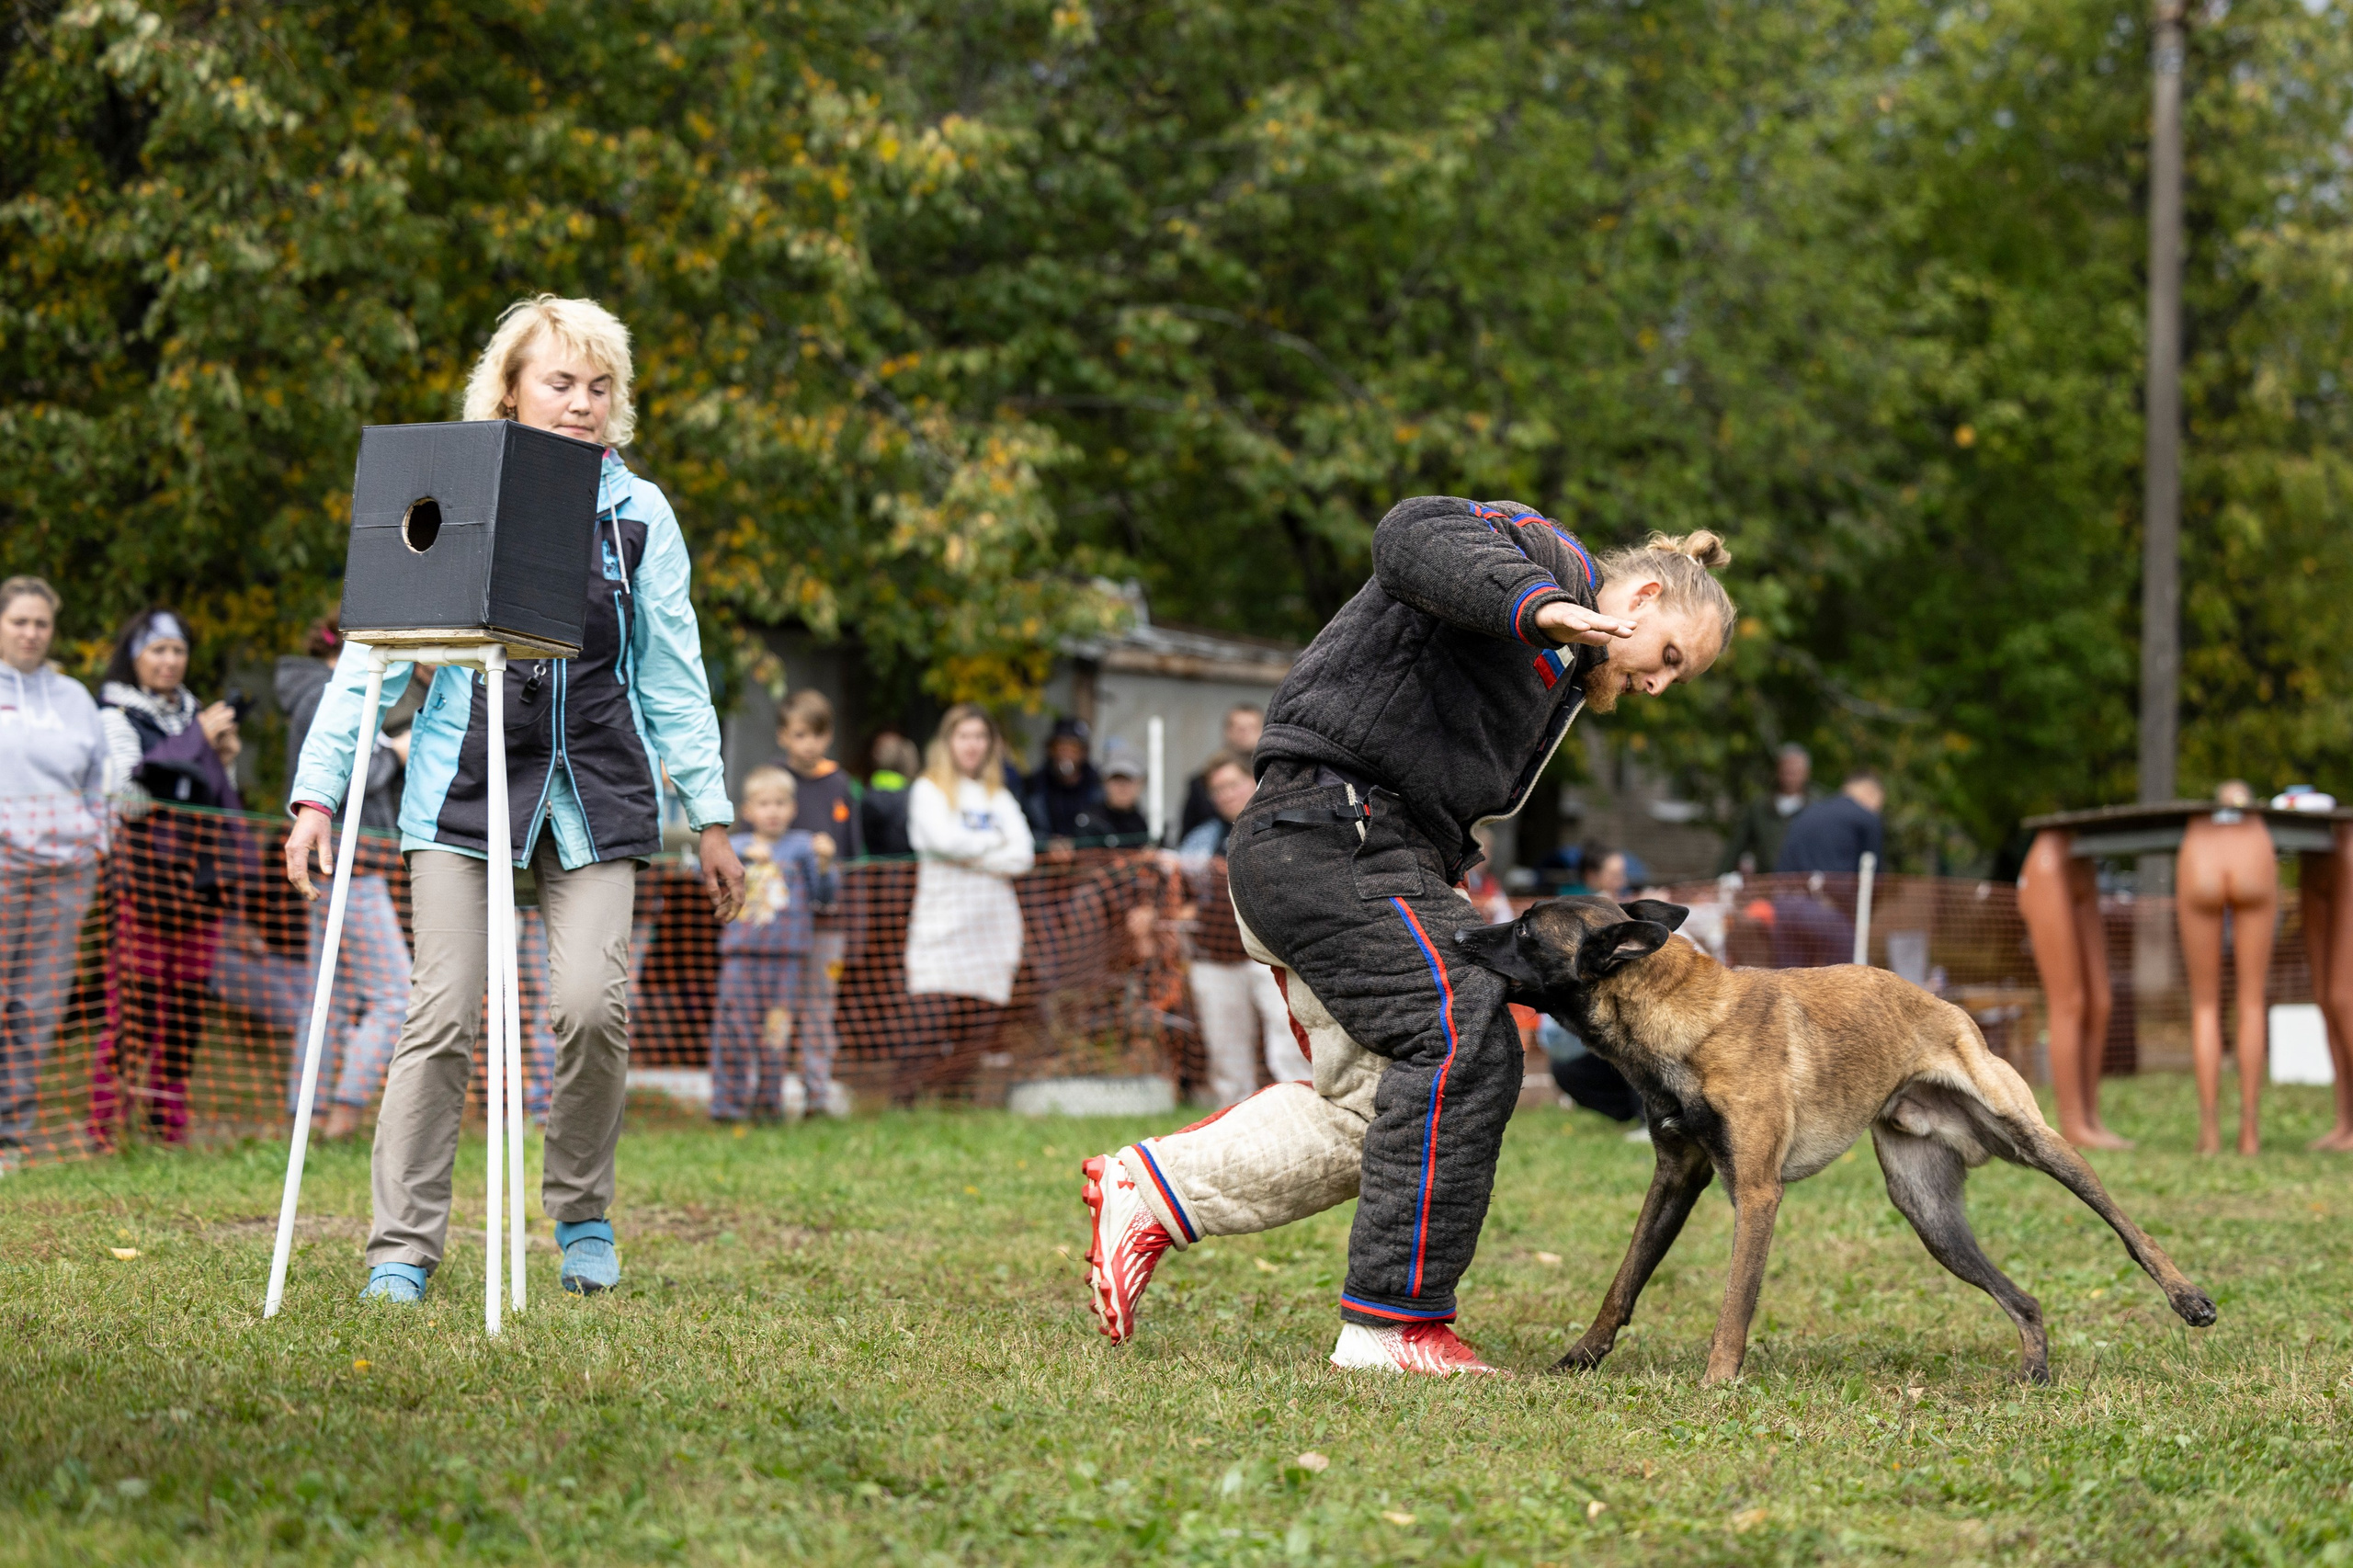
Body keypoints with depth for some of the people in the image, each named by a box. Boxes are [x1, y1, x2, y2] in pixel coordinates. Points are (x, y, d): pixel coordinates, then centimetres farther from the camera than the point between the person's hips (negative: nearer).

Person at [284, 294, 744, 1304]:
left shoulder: (639, 515, 6)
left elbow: (673, 678, 11)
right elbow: (373, 656, 1)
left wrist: (710, 817, 10)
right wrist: (318, 793, -6)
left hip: (594, 794, 1)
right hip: (464, 791, -1)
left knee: (590, 1004, -12)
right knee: (443, 1014, -7)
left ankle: (583, 1219, 12)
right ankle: (402, 1249, 1)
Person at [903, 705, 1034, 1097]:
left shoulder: (999, 796, 19)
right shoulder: (929, 790, 8)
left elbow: (1023, 854, 4)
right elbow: (944, 839, -10)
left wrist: (968, 854, -5)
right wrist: (994, 843, 4)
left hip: (993, 926, 4)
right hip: (941, 926, -4)